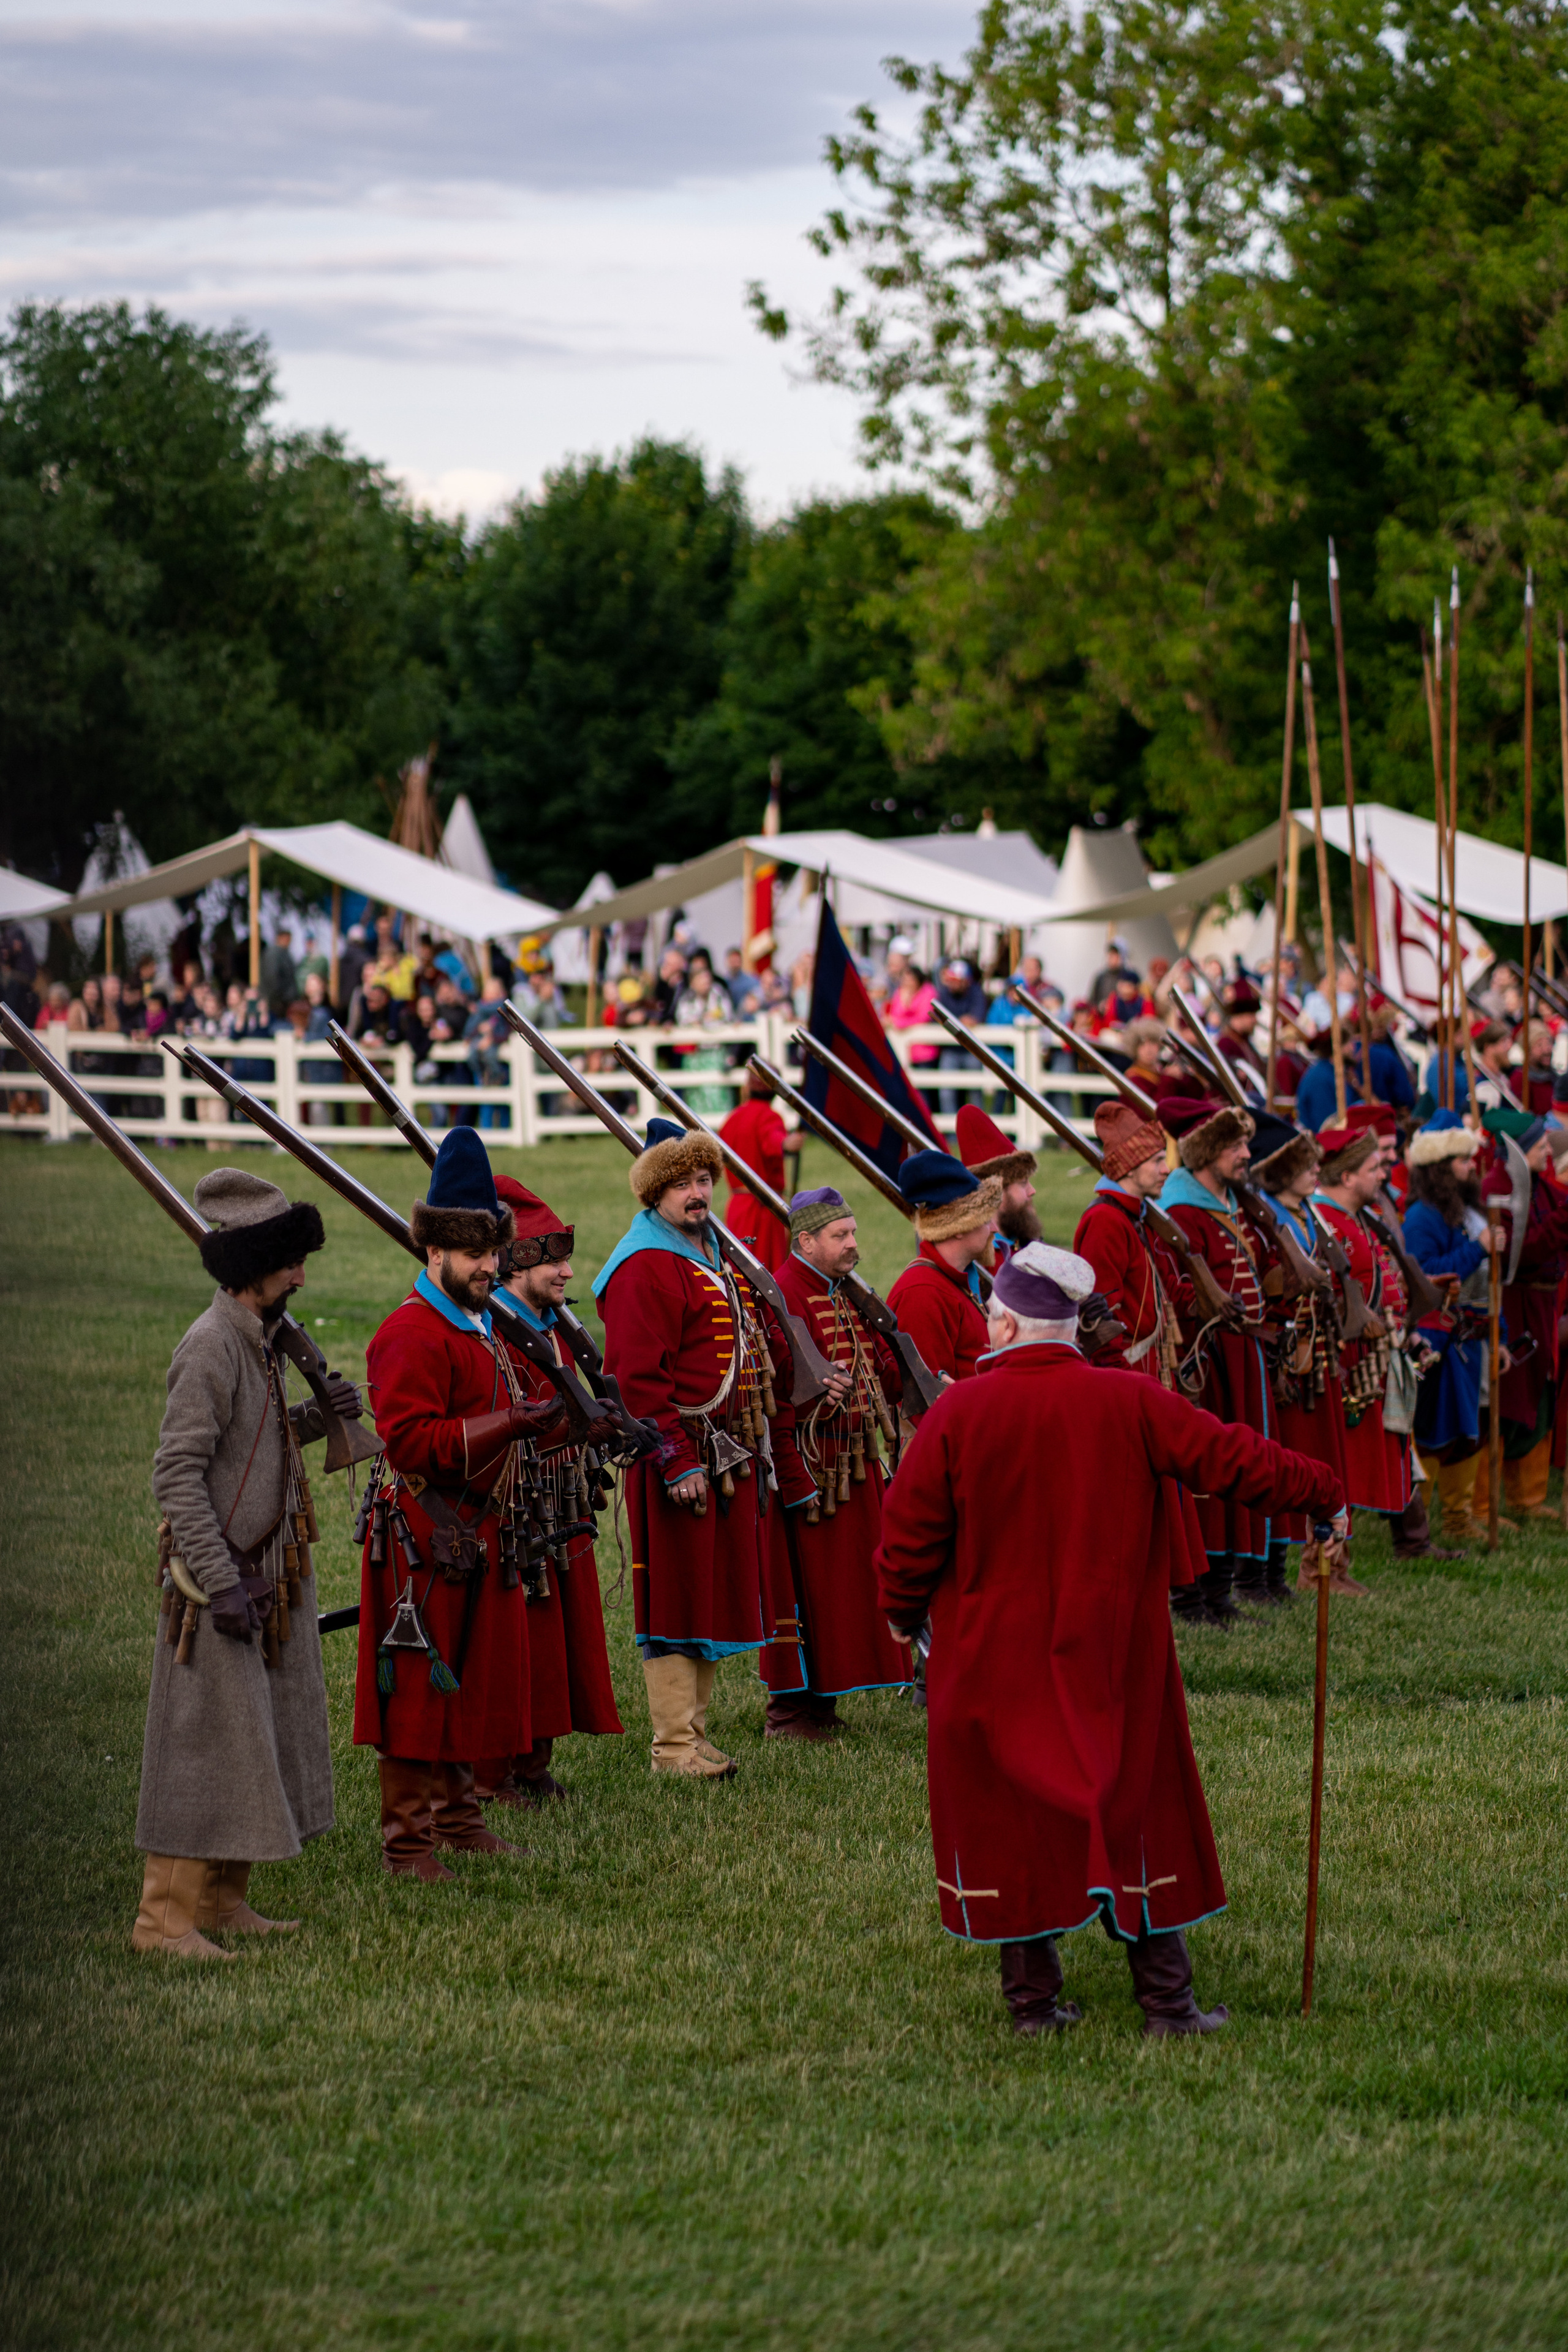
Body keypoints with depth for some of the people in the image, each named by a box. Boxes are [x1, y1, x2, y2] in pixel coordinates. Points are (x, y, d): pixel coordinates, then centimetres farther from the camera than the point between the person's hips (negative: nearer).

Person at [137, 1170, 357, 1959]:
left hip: (268, 1576, 9)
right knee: (208, 1746, -7)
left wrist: (311, 1418, 4)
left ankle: (223, 1900, 22)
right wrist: (220, 1583, -24)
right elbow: (176, 1473, -21)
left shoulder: (256, 1340, 11)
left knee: (261, 1741, 14)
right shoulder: (210, 1346, -17)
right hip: (221, 1576, -9)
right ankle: (164, 1917, -3)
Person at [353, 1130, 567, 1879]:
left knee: (472, 1682, 15)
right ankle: (406, 1839, -2)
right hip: (425, 1537, -10)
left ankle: (456, 1816, 26)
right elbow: (409, 1437, -23)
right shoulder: (412, 1334, -15)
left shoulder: (479, 1326, 18)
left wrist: (528, 1418, 12)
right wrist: (507, 1426, -26)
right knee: (418, 1690, -6)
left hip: (479, 1533, 10)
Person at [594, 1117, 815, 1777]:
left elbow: (766, 1357, 24)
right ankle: (674, 1746, 0)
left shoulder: (719, 1259, 18)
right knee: (677, 1599, -4)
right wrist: (677, 1460, -23)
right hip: (683, 1458, -9)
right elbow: (637, 1376, -19)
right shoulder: (642, 1269, -12)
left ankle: (694, 1730, 20)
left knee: (715, 1593, 12)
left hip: (733, 1460, 9)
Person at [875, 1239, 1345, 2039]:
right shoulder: (1130, 1402, -6)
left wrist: (903, 1613, 12)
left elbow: (910, 1534, -6)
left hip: (992, 1663, -1)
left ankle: (1033, 2000, 12)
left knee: (1010, 1822, 9)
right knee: (1137, 1810, 10)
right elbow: (1232, 1461, -4)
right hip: (1112, 1662, 1)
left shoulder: (957, 1412, -10)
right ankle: (1166, 2001, 11)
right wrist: (1324, 1496, 12)